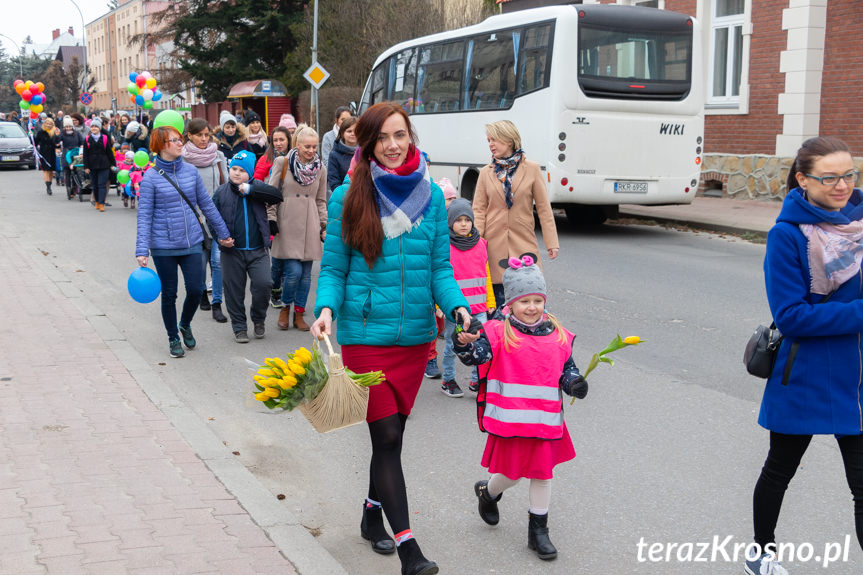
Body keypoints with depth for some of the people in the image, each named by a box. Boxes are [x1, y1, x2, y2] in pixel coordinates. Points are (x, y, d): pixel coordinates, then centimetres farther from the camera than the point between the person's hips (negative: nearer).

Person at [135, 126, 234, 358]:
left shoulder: (191, 171, 3)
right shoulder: (151, 178, -8)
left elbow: (206, 204, 12)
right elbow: (144, 216, -8)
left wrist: (223, 233, 17)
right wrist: (142, 250, -14)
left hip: (192, 243, 3)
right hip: (164, 246, -3)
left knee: (196, 290, 1)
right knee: (169, 294, 7)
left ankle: (185, 325, 31)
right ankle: (173, 338, 27)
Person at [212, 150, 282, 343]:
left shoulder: (257, 188, 4)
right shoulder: (221, 192, 4)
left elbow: (277, 196, -13)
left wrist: (250, 189, -20)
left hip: (258, 251, 0)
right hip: (232, 251, 1)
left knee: (263, 283, -13)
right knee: (234, 290, 5)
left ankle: (258, 319, 13)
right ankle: (239, 327, 21)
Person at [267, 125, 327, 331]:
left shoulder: (320, 169, 9)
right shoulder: (282, 163, 0)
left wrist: (325, 225, 11)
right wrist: (271, 219, -3)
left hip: (309, 226, 3)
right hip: (288, 225, -3)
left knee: (306, 272, 3)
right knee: (293, 271, -10)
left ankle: (299, 314, 16)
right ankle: (285, 308, 14)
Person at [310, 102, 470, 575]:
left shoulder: (431, 195, 4)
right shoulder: (348, 198, -4)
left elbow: (440, 267, 6)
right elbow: (333, 268, -1)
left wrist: (457, 306, -11)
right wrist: (326, 308, -20)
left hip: (415, 335, 4)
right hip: (365, 335, -3)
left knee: (392, 433, 16)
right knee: (387, 436, -8)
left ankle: (373, 516, 38)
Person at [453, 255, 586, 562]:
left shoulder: (558, 336, 5)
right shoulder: (498, 333, -8)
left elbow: (566, 367, 14)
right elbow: (477, 355, -19)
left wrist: (574, 382, -6)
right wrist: (464, 343, -40)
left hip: (545, 420, 4)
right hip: (510, 420, -3)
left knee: (542, 472, 10)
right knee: (511, 472, 7)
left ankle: (538, 530, 25)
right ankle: (488, 491, 43)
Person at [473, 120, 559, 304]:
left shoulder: (532, 169, 4)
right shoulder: (486, 172, 8)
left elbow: (544, 208, 4)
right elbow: (478, 211, 6)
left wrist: (552, 243, -1)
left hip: (524, 242, -1)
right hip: (494, 244, 1)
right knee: (499, 299, 2)